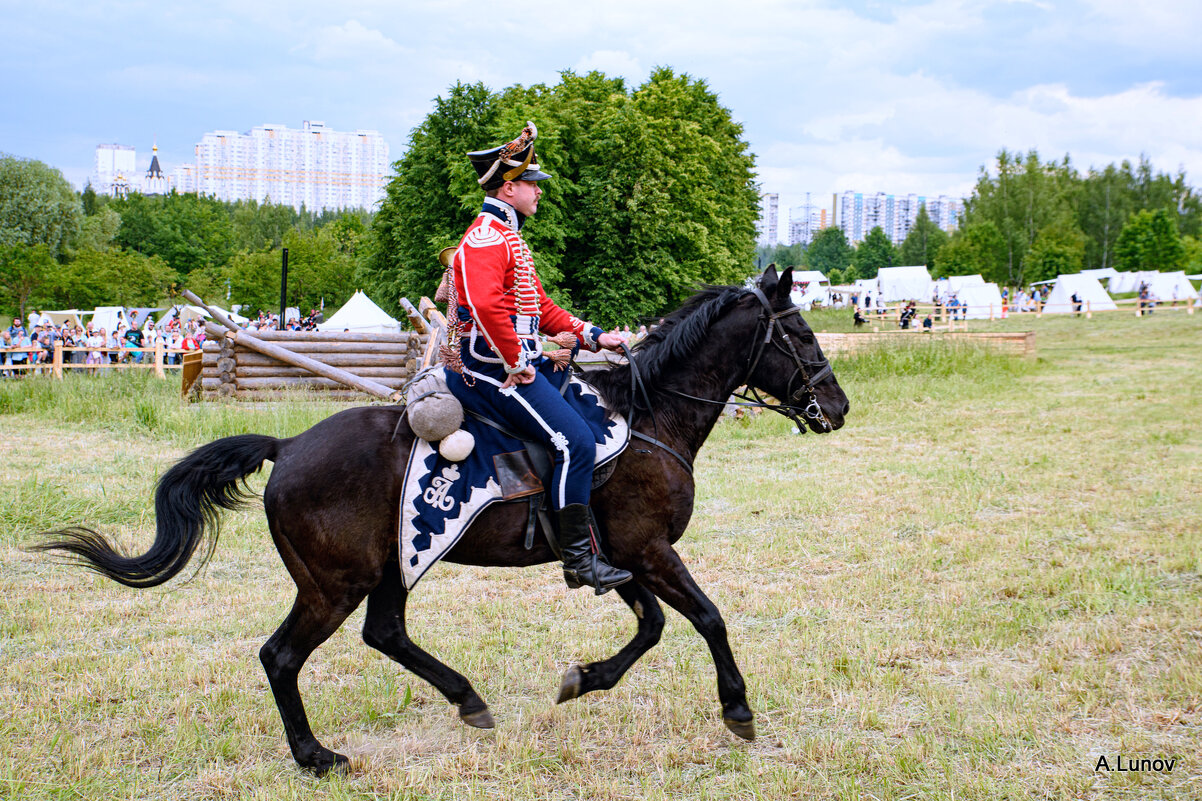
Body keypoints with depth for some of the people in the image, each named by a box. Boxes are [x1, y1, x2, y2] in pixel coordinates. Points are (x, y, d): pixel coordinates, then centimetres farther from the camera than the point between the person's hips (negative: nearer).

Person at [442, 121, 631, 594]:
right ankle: (580, 558, -14)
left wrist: (591, 336, 13)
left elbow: (541, 308, 24)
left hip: (519, 361, 11)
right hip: (490, 370, -11)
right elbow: (486, 308, -28)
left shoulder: (508, 237, 21)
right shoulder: (485, 237, -13)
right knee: (575, 441, -20)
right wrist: (515, 365, -22)